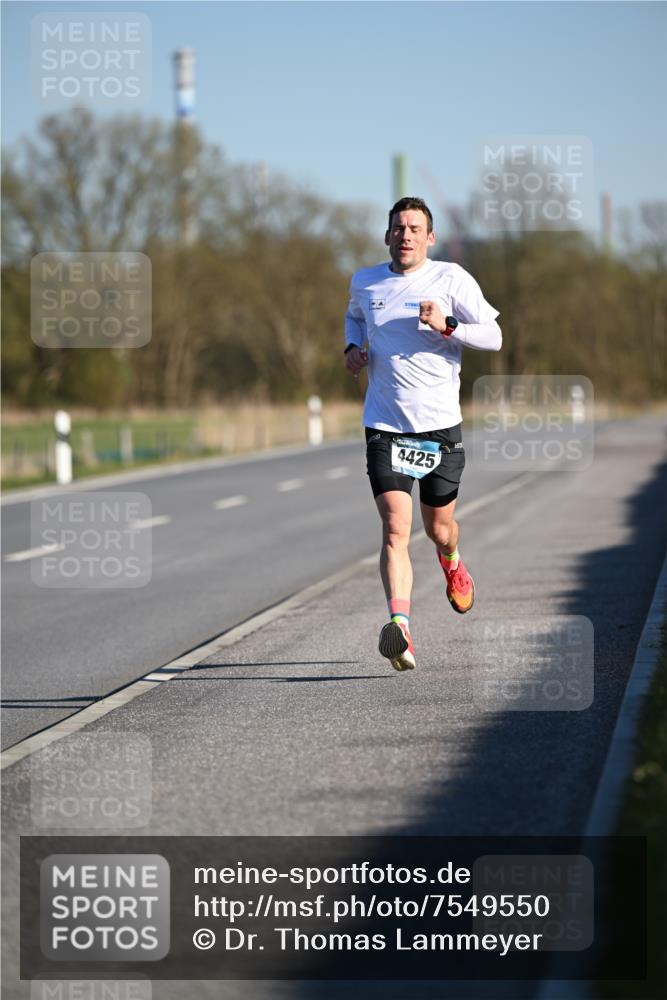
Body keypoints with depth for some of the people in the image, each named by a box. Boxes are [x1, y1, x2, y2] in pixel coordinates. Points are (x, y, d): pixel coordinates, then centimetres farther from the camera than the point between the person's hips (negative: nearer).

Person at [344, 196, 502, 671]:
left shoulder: (452, 279, -3)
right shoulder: (365, 282, 7)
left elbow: (493, 336, -3)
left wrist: (446, 326, -19)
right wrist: (353, 347, 9)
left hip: (441, 425, 0)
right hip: (385, 428, 1)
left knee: (439, 528, 14)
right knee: (396, 529, -17)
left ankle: (452, 563, 51)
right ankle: (400, 627, -28)